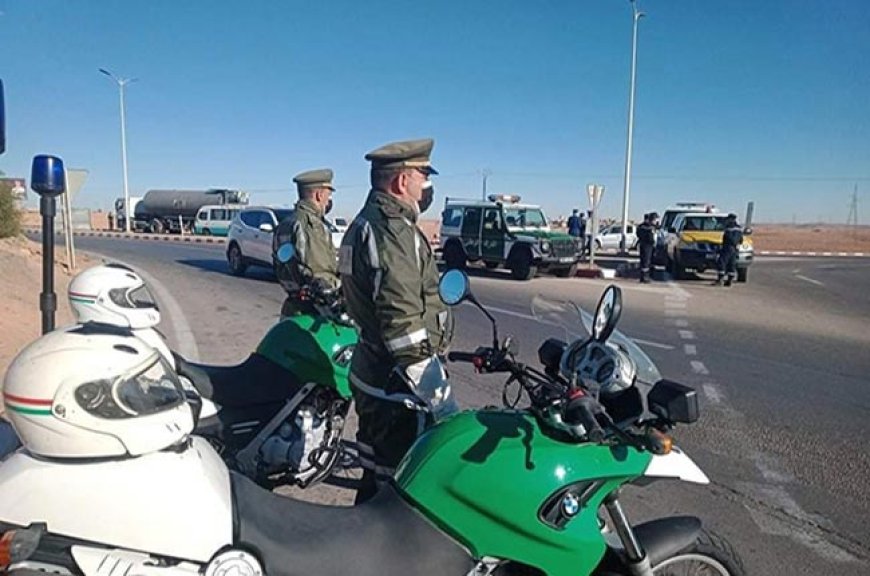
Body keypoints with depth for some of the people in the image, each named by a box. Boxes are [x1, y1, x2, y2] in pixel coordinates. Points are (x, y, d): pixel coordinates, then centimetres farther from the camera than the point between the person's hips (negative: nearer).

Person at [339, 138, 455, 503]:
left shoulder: (366, 223, 14)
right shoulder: (393, 230, -20)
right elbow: (403, 326, -27)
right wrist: (441, 399, -25)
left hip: (370, 375, 11)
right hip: (398, 387, -11)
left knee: (377, 476, 23)